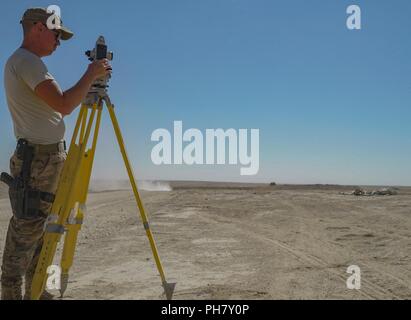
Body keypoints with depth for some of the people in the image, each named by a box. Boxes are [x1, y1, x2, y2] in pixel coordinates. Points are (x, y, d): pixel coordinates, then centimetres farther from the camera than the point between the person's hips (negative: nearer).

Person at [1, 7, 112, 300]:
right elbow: (64, 105, -23)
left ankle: (36, 292, 22)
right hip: (39, 158, -10)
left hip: (48, 158, 10)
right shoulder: (27, 61, -12)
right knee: (25, 232, -5)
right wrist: (90, 74, -13)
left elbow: (59, 104, 21)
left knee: (41, 230, 13)